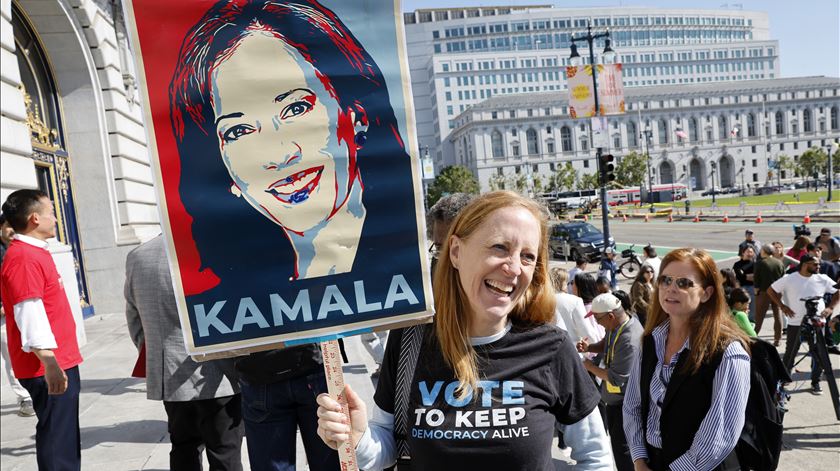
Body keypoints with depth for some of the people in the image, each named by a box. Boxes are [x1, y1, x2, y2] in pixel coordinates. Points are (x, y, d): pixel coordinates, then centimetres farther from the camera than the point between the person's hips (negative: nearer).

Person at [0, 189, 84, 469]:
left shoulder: (35, 252, 14)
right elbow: (29, 315, -23)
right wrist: (50, 363, -26)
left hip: (61, 361, 10)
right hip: (48, 367, -10)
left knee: (66, 435, 18)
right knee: (57, 437, -1)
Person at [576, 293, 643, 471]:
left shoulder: (629, 340, -34)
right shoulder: (617, 325, -4)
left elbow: (616, 378, -30)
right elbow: (606, 344, 15)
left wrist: (589, 366, -18)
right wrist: (589, 347, -5)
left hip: (623, 402, -10)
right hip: (615, 398, 10)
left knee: (622, 448, 4)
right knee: (616, 439, 27)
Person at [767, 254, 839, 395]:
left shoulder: (823, 279, -2)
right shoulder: (789, 279, -7)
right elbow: (771, 290, 2)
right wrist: (782, 306, -6)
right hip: (795, 323, -2)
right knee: (790, 352, 8)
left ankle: (815, 382, 19)